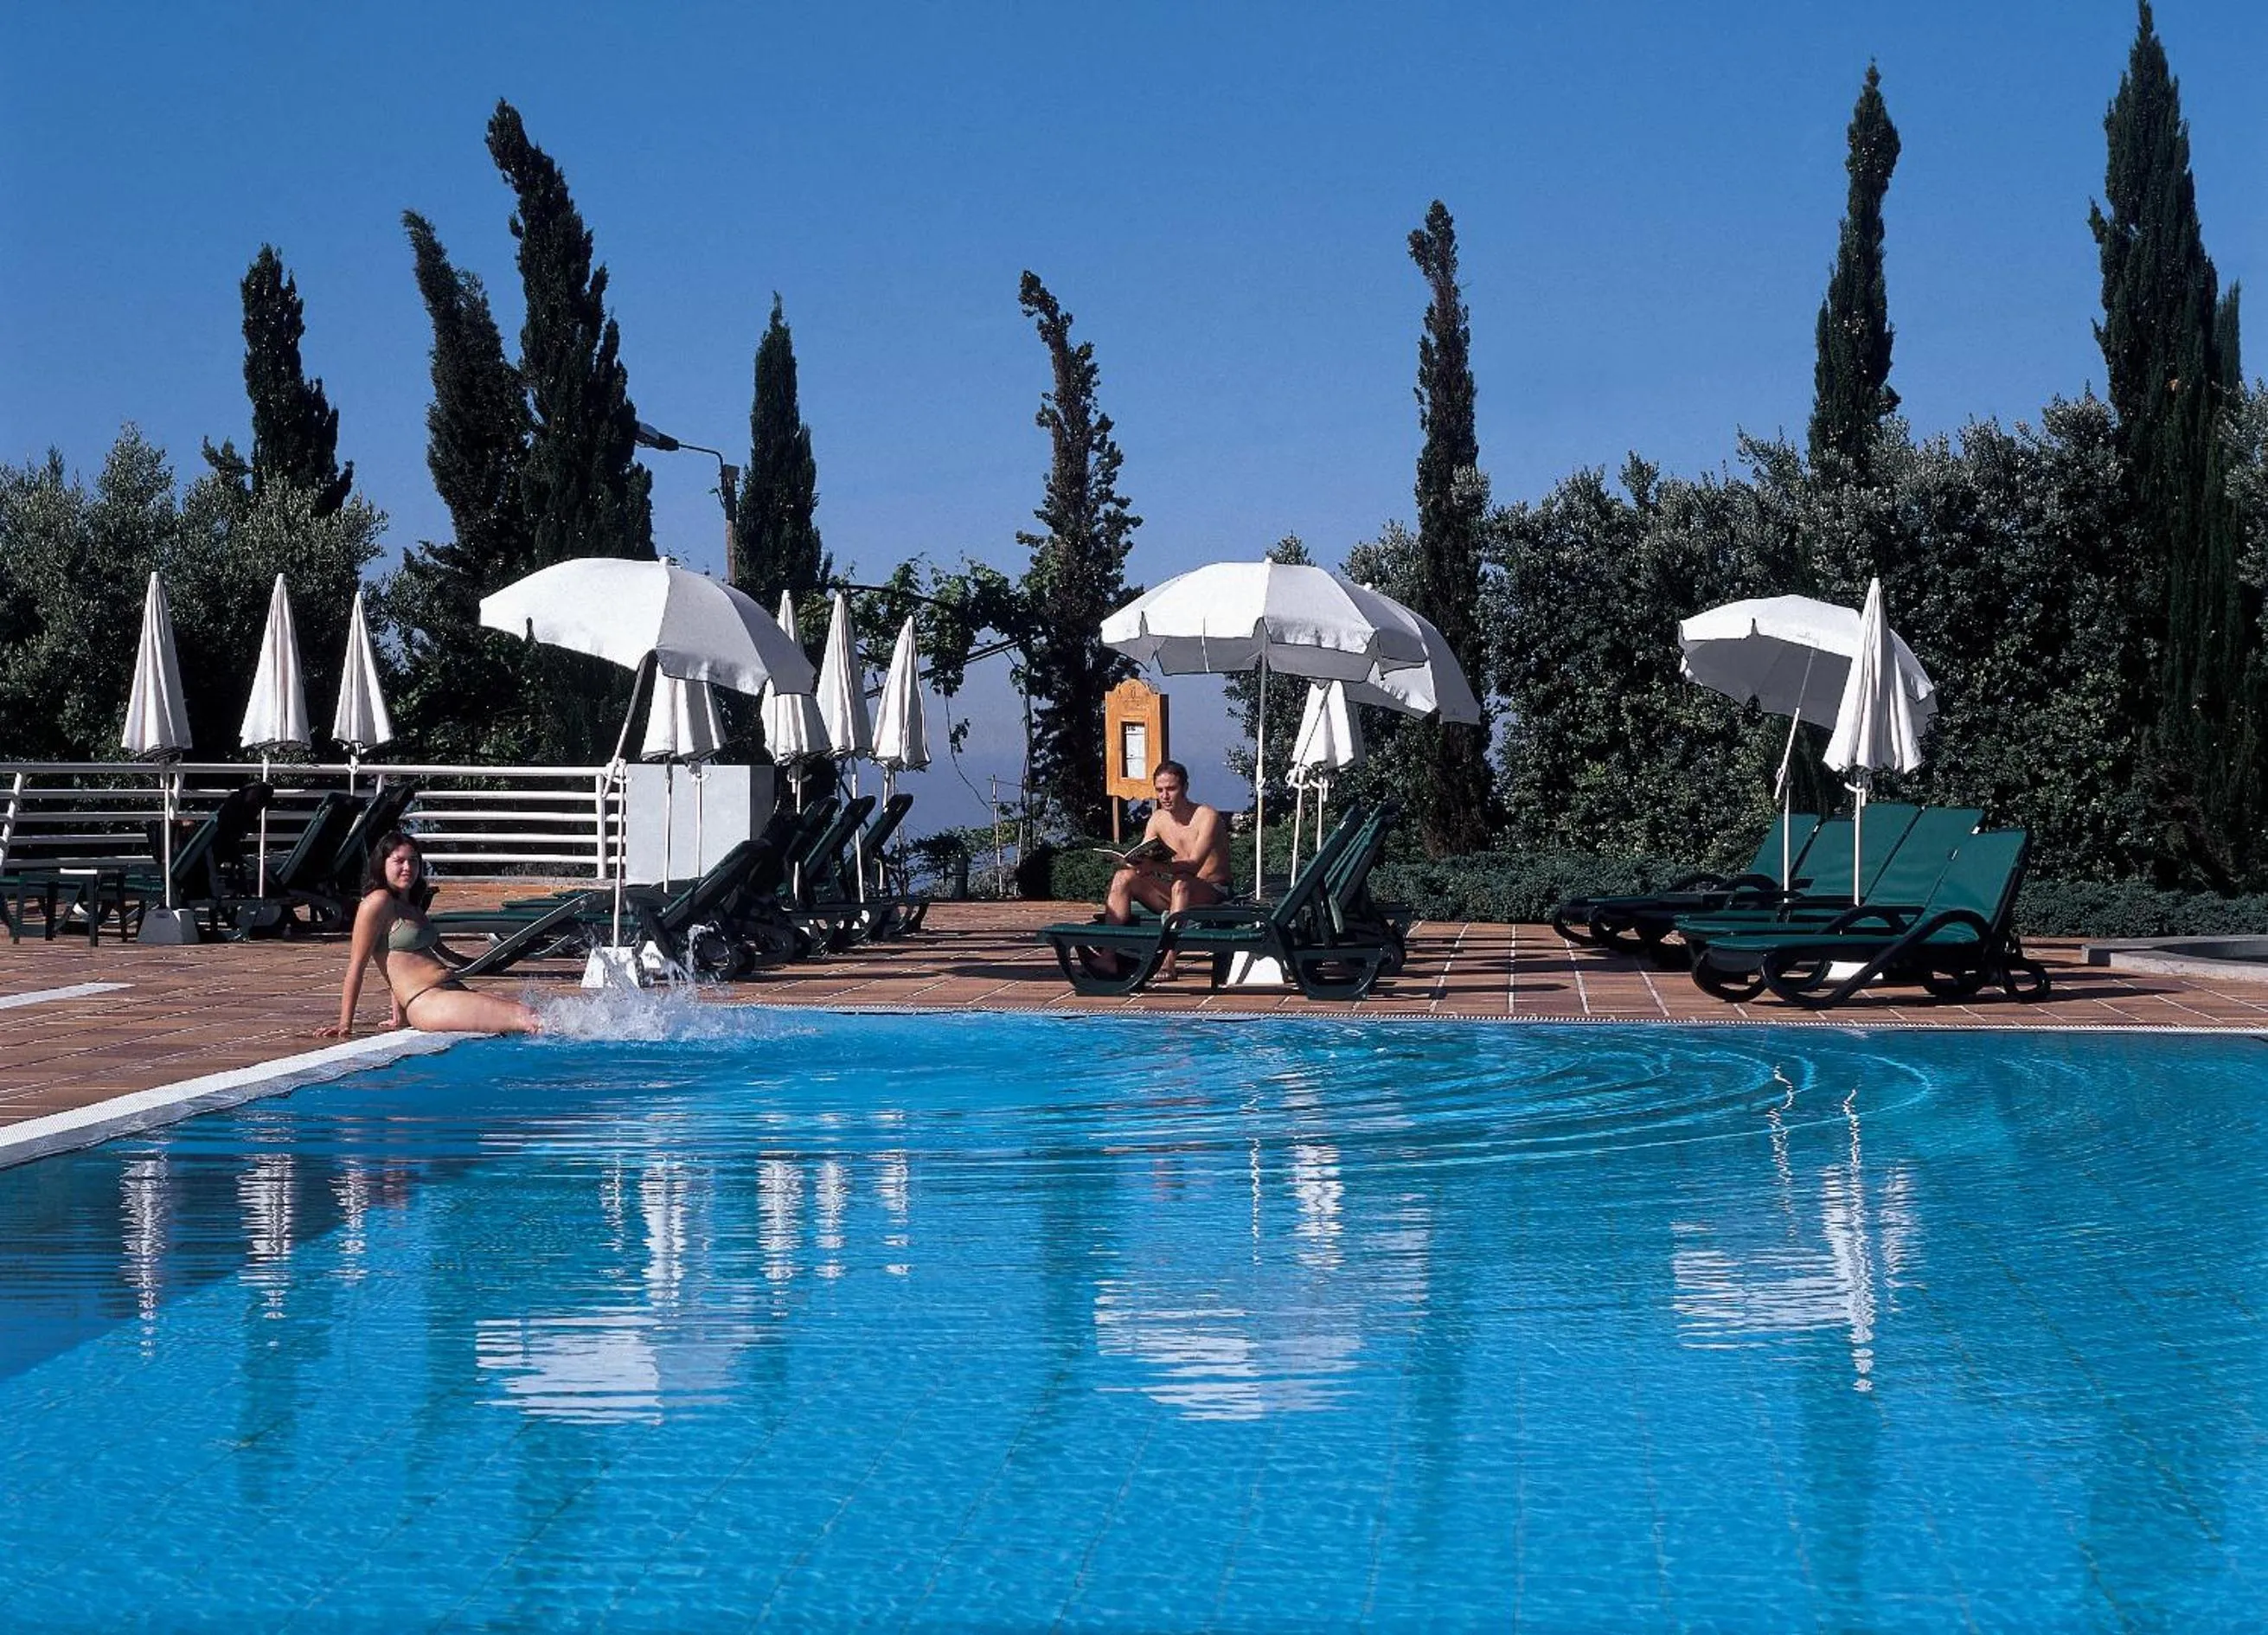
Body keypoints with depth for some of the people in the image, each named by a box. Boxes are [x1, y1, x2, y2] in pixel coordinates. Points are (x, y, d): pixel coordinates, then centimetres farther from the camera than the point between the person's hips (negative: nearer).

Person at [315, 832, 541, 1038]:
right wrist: (345, 1025, -9)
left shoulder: (412, 906, 22)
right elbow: (357, 964, -7)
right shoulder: (379, 902, -4)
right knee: (521, 1017, -24)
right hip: (426, 1004, -9)